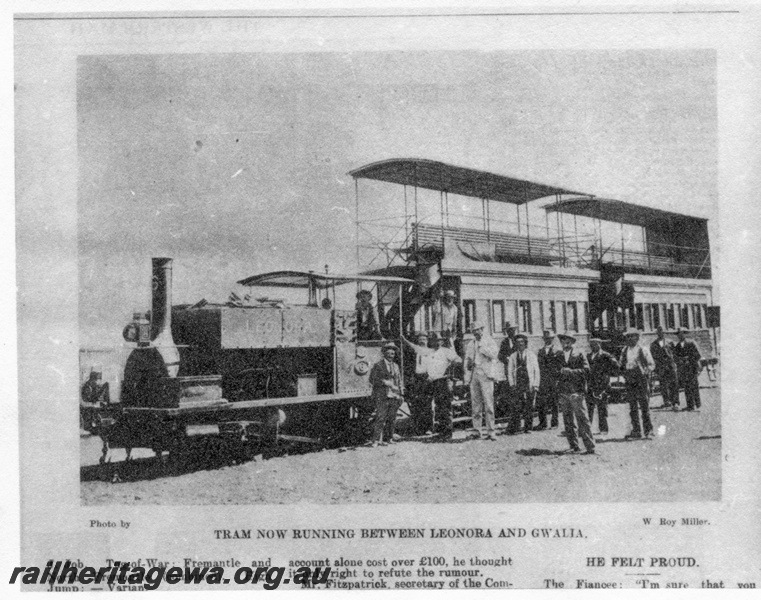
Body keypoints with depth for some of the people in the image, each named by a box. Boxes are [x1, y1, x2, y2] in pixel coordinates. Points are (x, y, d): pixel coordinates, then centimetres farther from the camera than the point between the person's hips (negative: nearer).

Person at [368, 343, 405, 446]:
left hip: (394, 397, 5)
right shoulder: (378, 365, 1)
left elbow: (400, 381, 21)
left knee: (392, 419, 5)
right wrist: (385, 383, -16)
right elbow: (373, 380, -7)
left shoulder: (396, 366, 18)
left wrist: (401, 394, 12)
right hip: (382, 396, -5)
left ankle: (388, 438, 12)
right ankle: (376, 440, -9)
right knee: (380, 418, -10)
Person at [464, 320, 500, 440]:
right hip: (474, 375, 5)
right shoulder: (471, 345, 19)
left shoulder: (489, 341, 5)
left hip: (485, 374, -5)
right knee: (476, 403, 3)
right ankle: (478, 430, 7)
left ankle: (491, 430, -12)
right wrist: (469, 364, 0)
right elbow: (467, 362, 22)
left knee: (488, 402, -12)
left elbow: (494, 353, -13)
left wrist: (482, 347, -12)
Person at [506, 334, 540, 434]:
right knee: (516, 406, -10)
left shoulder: (531, 355, 9)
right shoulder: (513, 356, 12)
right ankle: (513, 428, -11)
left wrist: (535, 385, -1)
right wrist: (512, 385, 2)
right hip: (517, 384, 0)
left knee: (529, 407, -1)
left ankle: (528, 428, 7)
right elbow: (510, 372, 13)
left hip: (529, 384, 0)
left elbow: (536, 371, 8)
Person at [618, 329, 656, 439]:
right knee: (632, 407, 4)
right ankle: (636, 431, 8)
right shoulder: (624, 350, 12)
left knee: (644, 405, -3)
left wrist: (645, 371, -13)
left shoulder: (643, 350, 0)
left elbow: (652, 365, 3)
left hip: (641, 379, -4)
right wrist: (623, 369, 0)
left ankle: (648, 430, 8)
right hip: (629, 380, 4)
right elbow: (621, 364, 21)